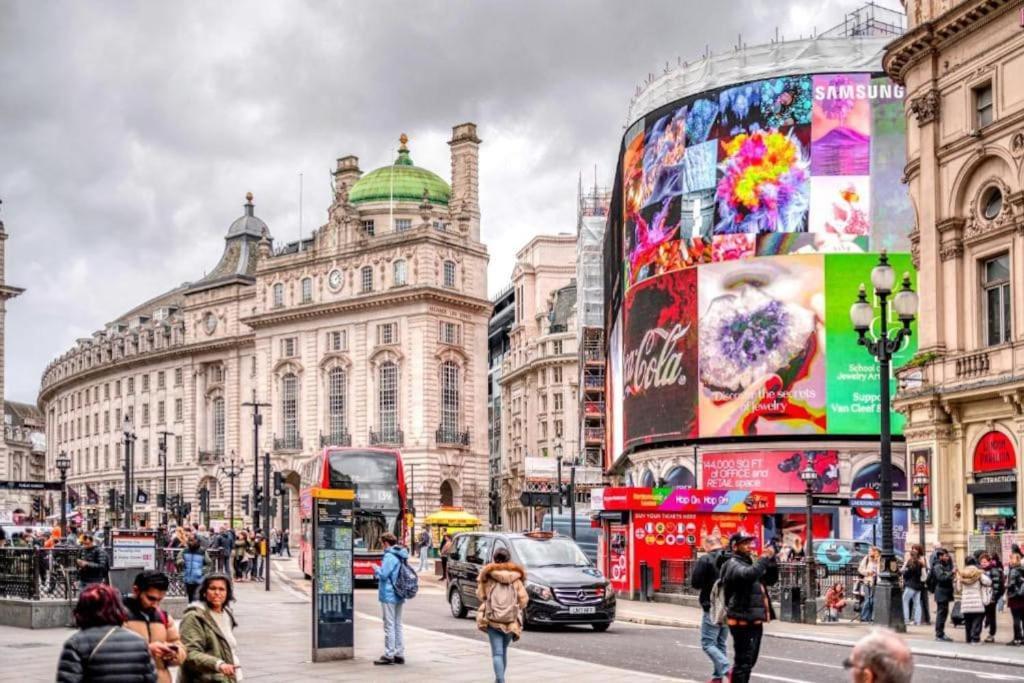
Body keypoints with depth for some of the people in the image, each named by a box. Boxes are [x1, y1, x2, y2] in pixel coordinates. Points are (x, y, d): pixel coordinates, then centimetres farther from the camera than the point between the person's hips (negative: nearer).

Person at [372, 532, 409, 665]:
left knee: (389, 625, -4)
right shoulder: (401, 556, 12)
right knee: (397, 625, 14)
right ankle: (399, 654, 17)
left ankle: (389, 655, -1)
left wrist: (376, 569, -1)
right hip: (399, 596, 9)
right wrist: (379, 573, 18)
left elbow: (383, 574, -20)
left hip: (389, 595, -9)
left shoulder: (389, 556, -17)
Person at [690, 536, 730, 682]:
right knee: (721, 643, 16)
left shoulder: (705, 560, -13)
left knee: (707, 643, -2)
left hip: (712, 608, -6)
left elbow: (695, 583, -12)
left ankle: (727, 669, -18)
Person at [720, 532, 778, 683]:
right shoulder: (733, 565, -10)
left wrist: (772, 560, 5)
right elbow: (749, 574, -32)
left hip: (754, 620, 10)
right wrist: (765, 558, -24)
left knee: (749, 661, 18)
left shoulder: (749, 562, 19)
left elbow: (771, 579, 20)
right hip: (743, 622, -10)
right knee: (743, 661, -9)